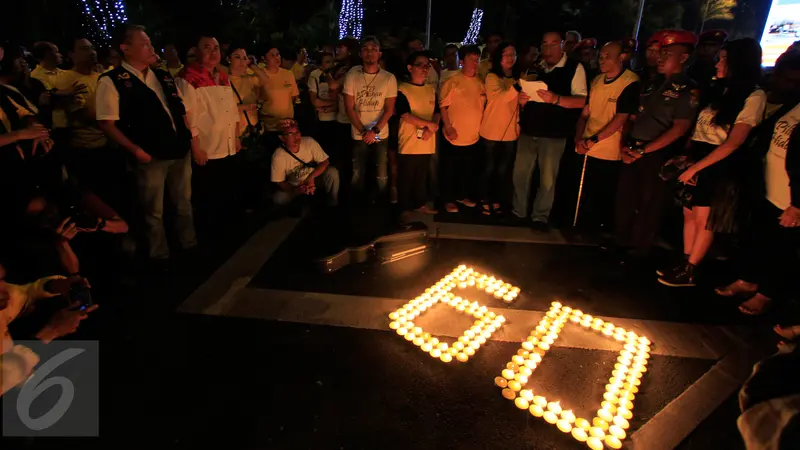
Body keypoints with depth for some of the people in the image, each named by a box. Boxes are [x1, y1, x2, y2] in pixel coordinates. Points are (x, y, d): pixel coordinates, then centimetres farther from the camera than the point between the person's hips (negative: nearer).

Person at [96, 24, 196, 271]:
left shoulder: (163, 77, 13)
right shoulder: (112, 81, -7)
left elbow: (181, 110, 19)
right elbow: (106, 123, -10)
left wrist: (190, 137, 8)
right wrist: (136, 150, -17)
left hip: (180, 150, 6)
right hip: (151, 156, -6)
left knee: (184, 203, 17)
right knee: (154, 210, 8)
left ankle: (190, 244, 36)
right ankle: (160, 256, 25)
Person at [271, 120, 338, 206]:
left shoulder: (309, 142, -22)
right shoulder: (278, 156, -24)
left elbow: (325, 162, -16)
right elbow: (279, 182, -14)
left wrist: (311, 177, -31)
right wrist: (296, 190, -32)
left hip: (314, 178, 1)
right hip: (295, 186, 0)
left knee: (332, 172, -26)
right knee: (278, 199, -26)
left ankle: (333, 204, -2)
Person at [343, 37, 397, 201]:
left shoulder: (389, 78, -3)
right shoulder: (352, 75, -2)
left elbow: (389, 109, -4)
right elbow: (349, 108, -3)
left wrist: (374, 131, -15)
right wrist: (363, 131, -10)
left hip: (381, 135, 0)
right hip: (359, 135, 1)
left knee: (382, 176, 5)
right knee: (357, 175, 9)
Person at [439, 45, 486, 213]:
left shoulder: (480, 83, 6)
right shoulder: (452, 82, -11)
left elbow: (483, 105, 15)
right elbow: (443, 106, -12)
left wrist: (482, 126, 7)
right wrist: (448, 127, -19)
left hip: (474, 137, 6)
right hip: (455, 136, -6)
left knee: (468, 170, 17)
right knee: (450, 170, 6)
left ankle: (462, 195, 34)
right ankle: (448, 200, 19)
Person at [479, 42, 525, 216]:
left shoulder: (517, 78, 11)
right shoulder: (492, 77, -6)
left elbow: (521, 103, 16)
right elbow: (498, 97, -25)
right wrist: (519, 86, -36)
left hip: (511, 132, 5)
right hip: (492, 131, -5)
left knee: (504, 169, 9)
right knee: (489, 167, 3)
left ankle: (497, 201, 20)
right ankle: (485, 201, 16)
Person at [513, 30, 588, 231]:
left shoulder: (575, 68, -2)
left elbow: (581, 101, -10)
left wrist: (555, 98, -26)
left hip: (554, 134, -4)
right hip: (528, 131, 4)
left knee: (547, 178, 3)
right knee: (520, 174, 7)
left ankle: (540, 216, 18)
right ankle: (518, 212, 23)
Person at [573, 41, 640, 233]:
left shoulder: (631, 83, -11)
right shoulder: (597, 80, 10)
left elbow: (620, 119, -16)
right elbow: (585, 113, 10)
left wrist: (593, 140, -20)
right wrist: (578, 138, -5)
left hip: (608, 154, -6)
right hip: (586, 150, 6)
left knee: (601, 203, 8)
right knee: (581, 198, 14)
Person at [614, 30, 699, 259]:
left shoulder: (688, 90, -8)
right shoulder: (652, 84, 13)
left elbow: (680, 128, -15)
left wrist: (643, 151, -16)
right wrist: (625, 144, 0)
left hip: (656, 156, -6)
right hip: (632, 152, 6)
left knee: (647, 205, 5)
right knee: (624, 200, 12)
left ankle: (638, 252, 19)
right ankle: (621, 244, 28)